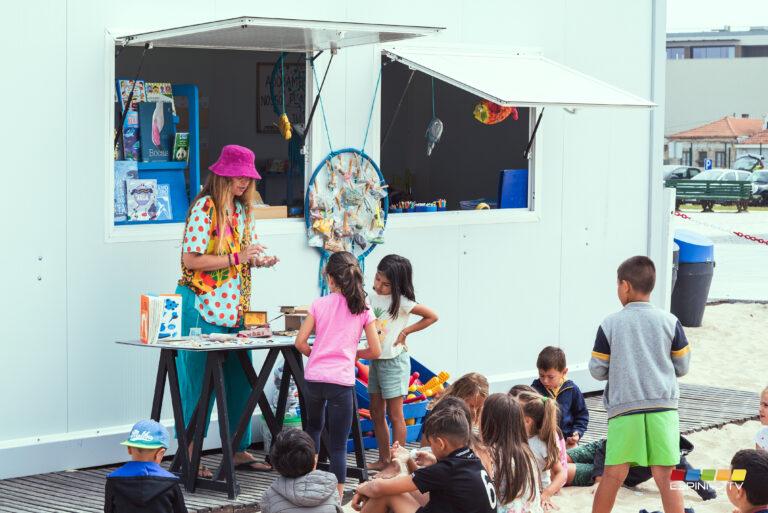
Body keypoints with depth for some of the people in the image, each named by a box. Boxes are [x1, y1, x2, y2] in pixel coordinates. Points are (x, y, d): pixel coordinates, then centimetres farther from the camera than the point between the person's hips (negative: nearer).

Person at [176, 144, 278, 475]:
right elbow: (191, 260, -17)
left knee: (240, 378, 9)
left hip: (235, 307, 8)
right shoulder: (205, 208, -11)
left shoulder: (243, 209, 14)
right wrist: (237, 258, -18)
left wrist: (259, 260, -1)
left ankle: (239, 451, 17)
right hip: (204, 306, -8)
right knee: (200, 380, -4)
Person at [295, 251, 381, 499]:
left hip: (314, 377, 2)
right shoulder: (363, 309, 0)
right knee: (338, 444, 1)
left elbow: (300, 342, -1)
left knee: (314, 426, 28)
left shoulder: (320, 304, 2)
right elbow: (375, 351, 1)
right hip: (341, 380, -2)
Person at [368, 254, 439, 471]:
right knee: (376, 413, 11)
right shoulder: (372, 298, 5)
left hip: (394, 361, -7)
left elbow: (432, 316, -12)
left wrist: (405, 331, -13)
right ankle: (383, 459, 20)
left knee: (394, 415, -2)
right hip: (375, 360, 7)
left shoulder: (400, 301, -13)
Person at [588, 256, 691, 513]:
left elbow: (597, 370, 2)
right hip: (663, 405, 0)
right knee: (666, 476, -1)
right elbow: (682, 367, 7)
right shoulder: (669, 321, 2)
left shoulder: (610, 324, -1)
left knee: (613, 475, 8)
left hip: (623, 407, 0)